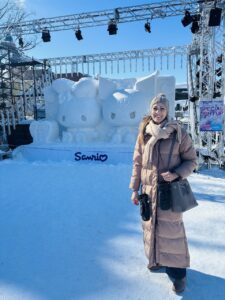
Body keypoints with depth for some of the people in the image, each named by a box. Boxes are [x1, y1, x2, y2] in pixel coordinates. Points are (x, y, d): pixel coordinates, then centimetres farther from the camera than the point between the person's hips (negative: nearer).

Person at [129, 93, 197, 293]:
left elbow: (191, 160, 0)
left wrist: (176, 174, -19)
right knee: (151, 226, 15)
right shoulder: (144, 134, 2)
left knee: (171, 228, 3)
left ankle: (179, 272, 23)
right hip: (149, 190, 4)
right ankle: (158, 259, 40)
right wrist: (135, 189, 6)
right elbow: (137, 163, 6)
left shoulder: (179, 133, -7)